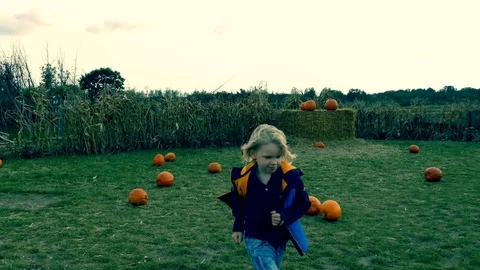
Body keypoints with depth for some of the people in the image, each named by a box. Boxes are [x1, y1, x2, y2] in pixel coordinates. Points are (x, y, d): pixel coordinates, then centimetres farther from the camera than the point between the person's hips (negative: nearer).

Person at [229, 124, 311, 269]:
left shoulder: (290, 176, -20)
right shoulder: (242, 177, -15)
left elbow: (303, 203, -10)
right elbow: (238, 204, 4)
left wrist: (285, 217, -24)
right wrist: (238, 227, 6)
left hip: (281, 237, 2)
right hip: (256, 238, -2)